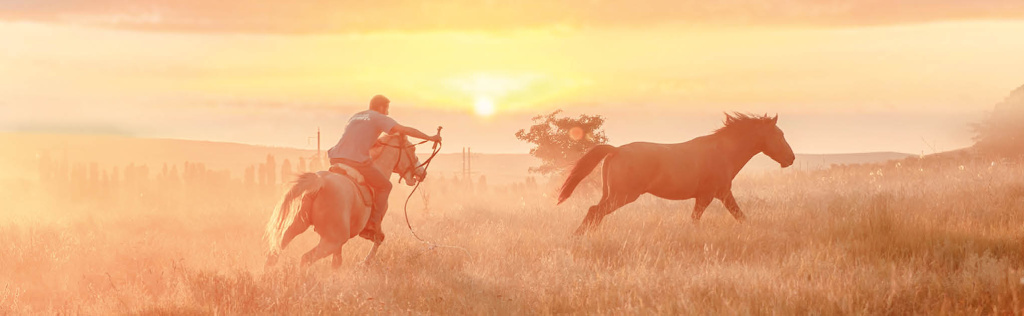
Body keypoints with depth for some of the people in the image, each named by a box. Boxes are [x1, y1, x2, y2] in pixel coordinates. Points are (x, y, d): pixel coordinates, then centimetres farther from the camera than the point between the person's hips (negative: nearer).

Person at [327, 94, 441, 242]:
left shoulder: (355, 117, 28)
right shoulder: (379, 118, 7)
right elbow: (403, 129, -4)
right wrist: (429, 138, -2)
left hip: (336, 158, 6)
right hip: (357, 161, -6)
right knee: (384, 186, 11)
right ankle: (373, 224, 0)